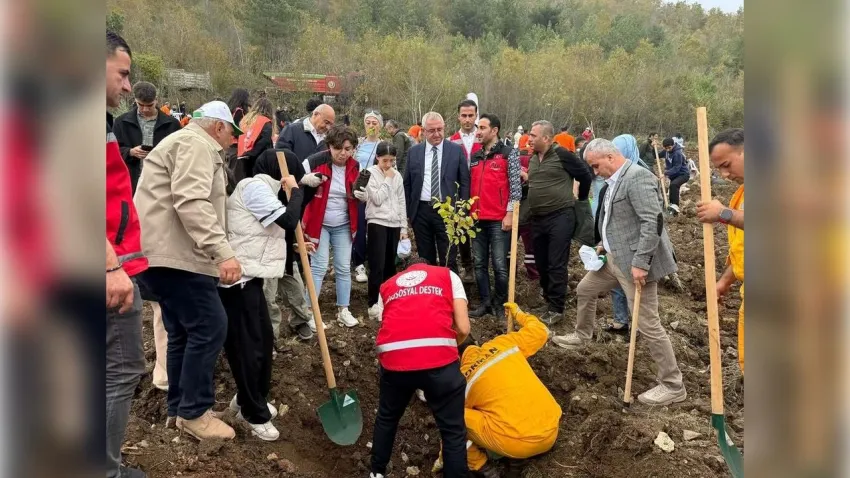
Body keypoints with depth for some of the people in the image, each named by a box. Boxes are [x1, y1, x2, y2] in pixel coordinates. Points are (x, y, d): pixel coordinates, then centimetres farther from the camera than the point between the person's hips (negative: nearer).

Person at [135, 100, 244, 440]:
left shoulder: (191, 144, 26)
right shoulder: (196, 144, -9)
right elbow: (192, 203, -25)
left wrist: (216, 252, 32)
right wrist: (223, 252, -31)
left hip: (165, 251, 11)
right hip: (173, 253, -11)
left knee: (184, 331, 14)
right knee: (210, 326, -8)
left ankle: (180, 408, 22)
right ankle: (194, 412, 1)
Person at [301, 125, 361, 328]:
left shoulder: (354, 167, -2)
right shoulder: (315, 162, -16)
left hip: (343, 225, 4)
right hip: (318, 223, -4)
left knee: (344, 268, 7)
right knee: (319, 266, -6)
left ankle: (343, 310, 19)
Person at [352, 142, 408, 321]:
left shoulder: (397, 175, 10)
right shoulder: (371, 173, -4)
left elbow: (401, 202, 13)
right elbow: (377, 199, -14)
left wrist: (404, 226, 9)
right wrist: (387, 180, -8)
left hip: (394, 224, 5)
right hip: (377, 223, -5)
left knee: (390, 265, 10)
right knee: (377, 265, -8)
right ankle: (374, 305, -3)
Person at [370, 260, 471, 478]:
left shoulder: (387, 286, 29)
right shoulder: (448, 276, 22)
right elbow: (463, 329, 12)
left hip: (393, 359, 3)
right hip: (439, 358, -3)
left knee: (386, 418, 29)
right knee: (453, 430, 15)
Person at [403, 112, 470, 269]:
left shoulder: (456, 150, 0)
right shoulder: (414, 152, 6)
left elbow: (464, 182, 1)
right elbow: (407, 184, 10)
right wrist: (407, 211, 6)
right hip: (421, 211, 3)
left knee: (448, 260, 1)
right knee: (425, 259, 12)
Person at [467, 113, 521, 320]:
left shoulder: (508, 154, -1)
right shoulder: (474, 157, 14)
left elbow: (515, 186, -6)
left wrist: (510, 214, -12)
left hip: (499, 220, -5)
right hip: (476, 219, 5)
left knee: (500, 265, -2)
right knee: (480, 264, 9)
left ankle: (499, 304, 13)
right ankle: (485, 302, 19)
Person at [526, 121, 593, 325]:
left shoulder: (562, 154, -11)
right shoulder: (533, 158, 9)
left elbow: (585, 176, -3)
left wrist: (580, 198, 8)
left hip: (560, 217, -7)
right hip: (538, 218, 7)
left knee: (556, 265, -4)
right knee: (541, 263, 13)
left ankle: (556, 309, 4)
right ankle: (548, 299, 29)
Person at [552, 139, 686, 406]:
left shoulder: (638, 177, -19)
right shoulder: (613, 182, 11)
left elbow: (653, 222, -26)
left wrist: (640, 262, -27)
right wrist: (605, 244, 14)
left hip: (635, 262, -10)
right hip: (614, 258, 10)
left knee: (647, 325, -6)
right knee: (585, 290, 25)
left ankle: (673, 386, 7)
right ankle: (581, 336, 50)